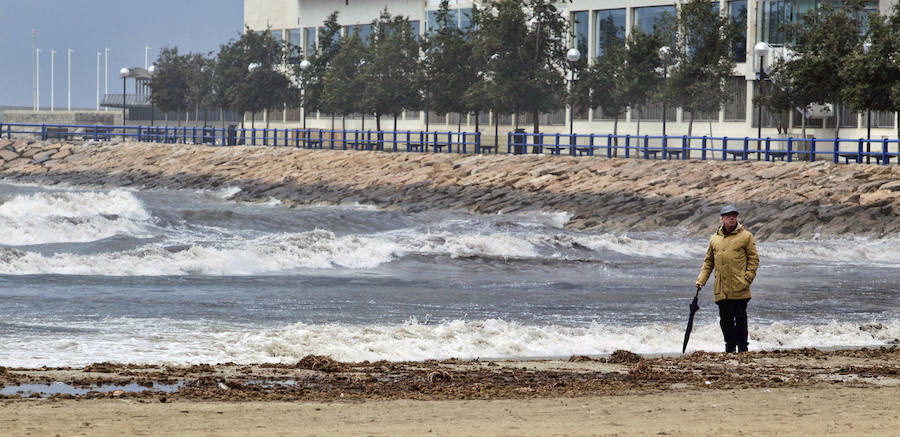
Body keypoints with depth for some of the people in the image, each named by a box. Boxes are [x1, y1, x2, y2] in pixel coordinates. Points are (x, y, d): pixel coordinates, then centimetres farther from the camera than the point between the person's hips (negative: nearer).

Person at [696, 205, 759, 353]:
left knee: (740, 318, -4)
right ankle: (729, 347, 15)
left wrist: (748, 278, -10)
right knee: (725, 320, 6)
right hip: (721, 289, 4)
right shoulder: (715, 239, 13)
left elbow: (753, 259, 1)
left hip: (739, 289, -4)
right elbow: (708, 262, 18)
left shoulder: (746, 236, 1)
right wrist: (701, 281, 8)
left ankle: (742, 347, 2)